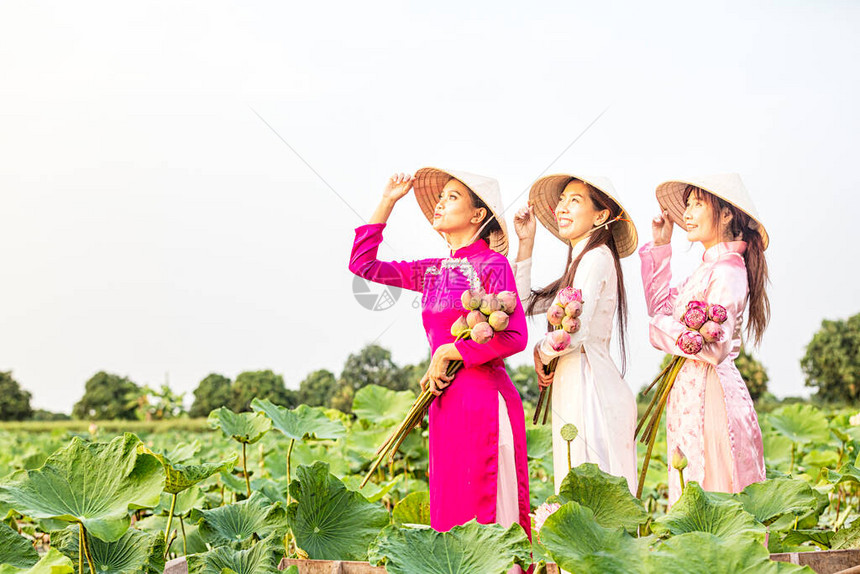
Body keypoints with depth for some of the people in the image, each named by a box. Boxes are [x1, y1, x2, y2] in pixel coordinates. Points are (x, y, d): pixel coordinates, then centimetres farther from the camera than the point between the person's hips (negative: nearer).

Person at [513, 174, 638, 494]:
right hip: (573, 387, 10)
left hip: (588, 385, -10)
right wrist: (526, 243, 16)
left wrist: (541, 352, 0)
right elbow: (524, 304, 21)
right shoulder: (580, 263, 19)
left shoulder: (597, 257, -10)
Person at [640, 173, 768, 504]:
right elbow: (660, 306, 27)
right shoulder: (708, 269, 15)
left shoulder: (727, 270, -14)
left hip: (710, 394, -10)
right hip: (690, 392, 10)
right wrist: (660, 247, 23)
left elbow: (715, 346, -21)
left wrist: (663, 329, -7)